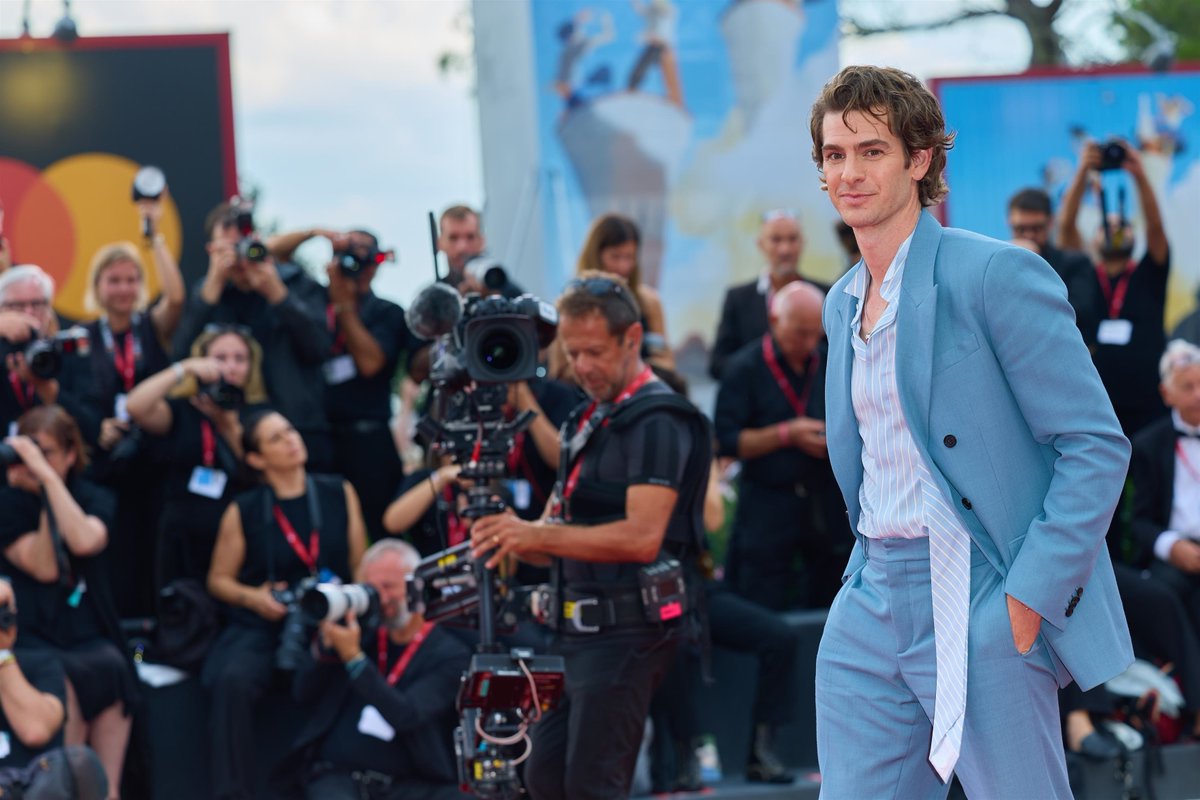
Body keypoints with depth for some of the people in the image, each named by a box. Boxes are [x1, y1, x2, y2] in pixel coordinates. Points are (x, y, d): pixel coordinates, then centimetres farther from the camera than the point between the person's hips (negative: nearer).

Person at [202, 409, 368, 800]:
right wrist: (253, 597, -9)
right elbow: (219, 580, 11)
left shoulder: (339, 494, 7)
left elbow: (361, 565, 10)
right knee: (232, 680, -32)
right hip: (263, 627, -1)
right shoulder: (243, 512, 3)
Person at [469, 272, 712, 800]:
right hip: (581, 630, 10)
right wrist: (515, 538, -3)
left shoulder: (657, 421, -11)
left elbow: (642, 536, -23)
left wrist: (538, 535, -26)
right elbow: (564, 538, 20)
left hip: (627, 631, -10)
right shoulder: (589, 420, 19)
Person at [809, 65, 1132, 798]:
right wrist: (870, 575, 13)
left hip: (980, 609, -7)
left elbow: (1098, 446, -12)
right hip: (871, 608, 7)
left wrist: (1031, 595, -16)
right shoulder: (843, 304, 15)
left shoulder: (996, 275, -9)